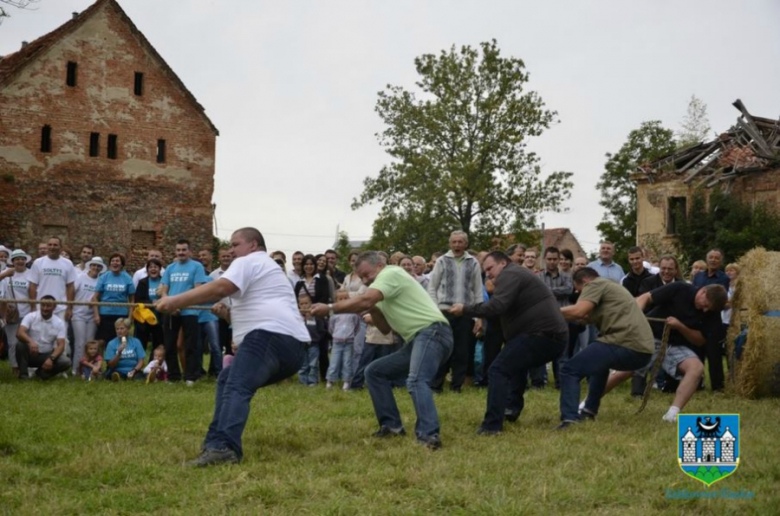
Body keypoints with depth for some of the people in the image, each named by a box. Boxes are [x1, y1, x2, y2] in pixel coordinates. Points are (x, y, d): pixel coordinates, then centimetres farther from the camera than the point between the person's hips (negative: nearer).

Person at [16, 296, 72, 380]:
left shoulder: (60, 323, -6)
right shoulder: (31, 316, -10)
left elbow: (61, 345, -13)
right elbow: (19, 333, -25)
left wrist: (51, 358, -32)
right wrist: (31, 341, -47)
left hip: (47, 355, 1)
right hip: (30, 354, -1)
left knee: (66, 362, -25)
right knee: (20, 345, -33)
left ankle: (41, 373, -1)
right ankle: (23, 374, -17)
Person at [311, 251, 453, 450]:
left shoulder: (390, 273, -6)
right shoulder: (386, 284, 24)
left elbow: (365, 300, -22)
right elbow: (386, 328, 25)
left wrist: (329, 309, -16)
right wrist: (374, 310, 9)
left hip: (432, 332, -11)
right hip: (418, 338, 11)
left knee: (416, 380, -33)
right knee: (374, 372, 13)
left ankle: (429, 436, -43)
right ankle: (391, 425, 9)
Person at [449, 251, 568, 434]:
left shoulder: (509, 275, -4)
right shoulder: (519, 274, 30)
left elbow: (497, 306, -18)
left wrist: (465, 310, -11)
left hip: (541, 334, -11)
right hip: (554, 336, 11)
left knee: (498, 370, -12)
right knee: (516, 364, 34)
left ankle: (492, 425, -17)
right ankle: (512, 408, 35)